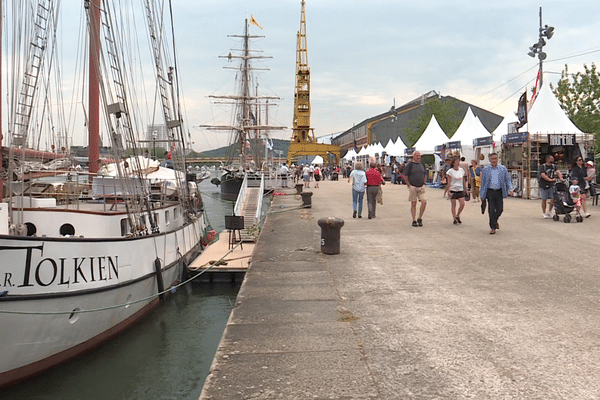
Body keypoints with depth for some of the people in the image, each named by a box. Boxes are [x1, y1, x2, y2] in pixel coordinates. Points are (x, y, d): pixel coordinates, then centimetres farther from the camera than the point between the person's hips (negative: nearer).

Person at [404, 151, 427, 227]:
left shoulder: (422, 164, 11)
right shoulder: (409, 165, -3)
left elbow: (425, 175, 22)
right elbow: (405, 175, -2)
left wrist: (424, 183, 11)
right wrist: (409, 185, -6)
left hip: (421, 187, 4)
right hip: (412, 187, -3)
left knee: (424, 202, -10)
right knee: (413, 204, 1)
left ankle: (420, 218, 5)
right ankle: (414, 221, 10)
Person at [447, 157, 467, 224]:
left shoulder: (462, 170, 7)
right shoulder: (450, 171, -6)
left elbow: (464, 181, 14)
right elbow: (449, 182, -7)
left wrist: (465, 189, 13)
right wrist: (449, 191, -13)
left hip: (460, 190, 4)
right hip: (453, 190, -4)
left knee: (462, 204, -7)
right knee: (453, 205, 2)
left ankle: (457, 216, 16)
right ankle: (454, 219, 12)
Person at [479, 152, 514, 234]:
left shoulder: (503, 169, 7)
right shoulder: (485, 170, 4)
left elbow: (508, 180, 10)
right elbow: (482, 183, 8)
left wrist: (510, 189, -8)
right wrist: (482, 195, 7)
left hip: (499, 192, 1)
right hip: (490, 192, -1)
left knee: (500, 209, 2)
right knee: (491, 210, -5)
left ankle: (495, 220, 33)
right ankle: (493, 227, 4)